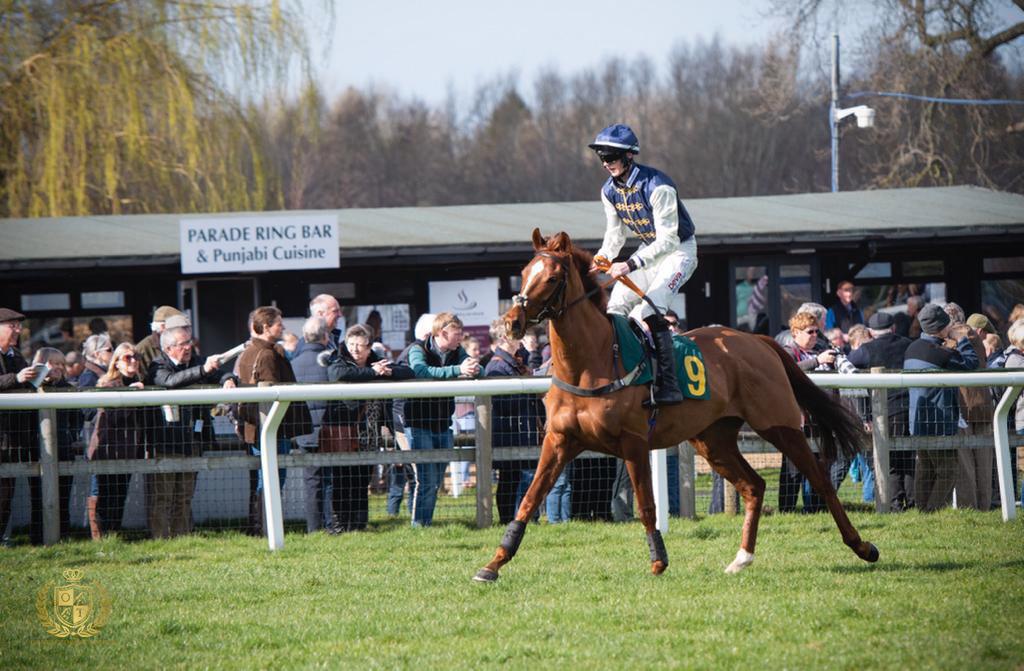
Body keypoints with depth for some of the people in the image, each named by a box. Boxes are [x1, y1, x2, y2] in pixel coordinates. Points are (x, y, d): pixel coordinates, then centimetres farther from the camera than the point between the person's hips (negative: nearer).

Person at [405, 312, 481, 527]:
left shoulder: (457, 352, 7)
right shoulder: (418, 350, -11)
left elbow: (480, 372, -1)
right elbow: (422, 372, -31)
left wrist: (474, 369, -27)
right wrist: (458, 370, -40)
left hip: (443, 426, 6)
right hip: (419, 425, -6)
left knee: (437, 479, 9)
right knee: (426, 479, -12)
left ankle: (426, 522, 16)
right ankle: (419, 524, -6)